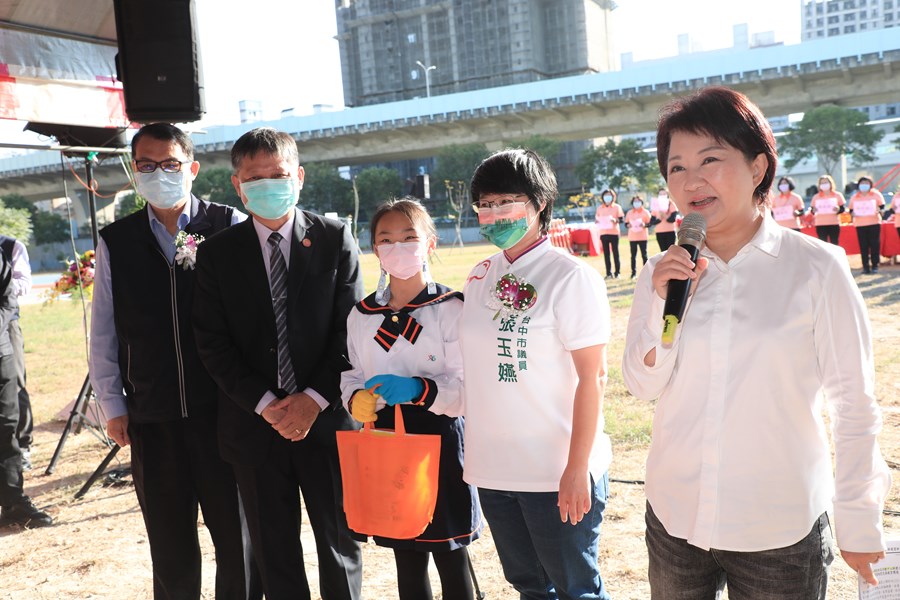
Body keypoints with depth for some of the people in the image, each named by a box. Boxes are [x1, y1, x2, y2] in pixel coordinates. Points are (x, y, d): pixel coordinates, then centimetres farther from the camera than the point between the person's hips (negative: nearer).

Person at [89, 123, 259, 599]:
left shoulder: (230, 228, -3)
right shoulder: (115, 242, 6)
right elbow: (102, 333, 10)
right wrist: (113, 407, 8)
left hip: (224, 411, -2)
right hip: (152, 420, 3)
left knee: (238, 539, 9)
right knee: (171, 550, 14)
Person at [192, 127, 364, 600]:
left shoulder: (334, 239, 1)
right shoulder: (217, 253, 3)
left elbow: (350, 329, -3)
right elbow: (213, 344, -1)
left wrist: (315, 398, -12)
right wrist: (264, 403, -11)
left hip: (325, 417, -1)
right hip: (254, 422, 1)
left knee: (340, 540, 11)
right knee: (273, 552, 12)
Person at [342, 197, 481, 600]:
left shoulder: (451, 309, -10)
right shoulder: (361, 316, 4)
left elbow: (467, 390, -12)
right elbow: (352, 376, 12)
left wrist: (418, 390, -28)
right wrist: (356, 400, -10)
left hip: (439, 441, -4)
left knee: (451, 560, 8)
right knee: (406, 562, 16)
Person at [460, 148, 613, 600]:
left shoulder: (570, 277, -12)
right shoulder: (480, 277, 6)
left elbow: (592, 377, -15)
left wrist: (577, 469, -17)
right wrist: (472, 452, 10)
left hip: (555, 475, -6)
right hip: (492, 469, 6)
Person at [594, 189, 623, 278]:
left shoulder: (617, 207, 3)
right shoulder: (600, 208, 11)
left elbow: (622, 219, -1)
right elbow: (596, 219, 12)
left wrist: (616, 220, -20)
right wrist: (596, 220, -10)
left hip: (614, 232, -3)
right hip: (603, 233, 3)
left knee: (615, 253, -1)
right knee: (606, 253, 2)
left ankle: (617, 272, 4)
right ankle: (609, 273, 5)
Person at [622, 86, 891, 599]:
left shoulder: (816, 268, -10)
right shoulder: (662, 272, 0)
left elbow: (854, 404, -5)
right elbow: (643, 385, 0)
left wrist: (860, 525, -1)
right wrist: (662, 303, -14)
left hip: (781, 532, -3)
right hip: (676, 519, 4)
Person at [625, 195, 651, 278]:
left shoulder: (645, 212, 3)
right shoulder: (629, 213, 9)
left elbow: (650, 223, 2)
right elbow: (626, 223, 12)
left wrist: (644, 225, -18)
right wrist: (628, 225, -10)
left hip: (642, 237, -2)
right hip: (632, 237, 2)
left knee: (644, 255, 0)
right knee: (633, 255, 2)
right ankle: (634, 272, 6)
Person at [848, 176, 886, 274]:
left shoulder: (876, 194, 4)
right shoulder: (854, 197, 9)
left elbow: (882, 206, 5)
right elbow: (851, 210, 12)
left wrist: (878, 210, -16)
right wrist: (853, 213, -10)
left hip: (874, 223, -1)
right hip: (860, 224, 1)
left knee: (875, 244, -2)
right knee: (863, 246, -1)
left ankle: (875, 265, 6)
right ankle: (865, 266, 2)